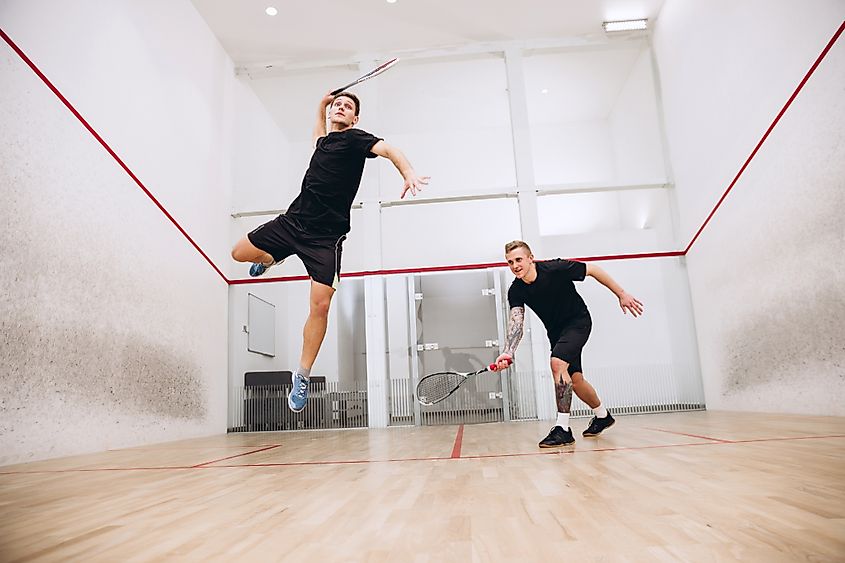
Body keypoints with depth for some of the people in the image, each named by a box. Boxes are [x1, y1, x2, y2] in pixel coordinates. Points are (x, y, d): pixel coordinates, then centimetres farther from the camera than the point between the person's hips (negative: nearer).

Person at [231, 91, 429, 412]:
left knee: (320, 305, -12)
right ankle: (271, 260, 45)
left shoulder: (355, 138, 0)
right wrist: (322, 104, 35)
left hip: (326, 235, -6)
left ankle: (302, 377, 3)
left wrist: (409, 174, -38)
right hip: (293, 219, 6)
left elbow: (389, 150, -19)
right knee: (240, 252, 9)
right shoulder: (324, 141, 19)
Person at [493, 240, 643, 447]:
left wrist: (622, 295, -9)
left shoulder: (555, 268, -26)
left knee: (557, 362, -27)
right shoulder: (516, 291, -14)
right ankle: (602, 415, 41)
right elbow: (516, 320, -26)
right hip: (556, 331, 6)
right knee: (575, 379, 13)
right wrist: (508, 352, -44)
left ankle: (563, 428, -21)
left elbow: (593, 270, -13)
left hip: (578, 321, -6)